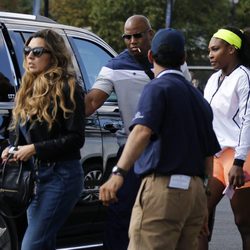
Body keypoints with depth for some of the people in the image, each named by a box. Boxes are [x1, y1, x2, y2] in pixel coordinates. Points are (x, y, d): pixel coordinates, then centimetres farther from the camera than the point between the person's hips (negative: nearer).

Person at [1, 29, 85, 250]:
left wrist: (35, 149, -18)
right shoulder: (28, 90, 14)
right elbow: (19, 131, 23)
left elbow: (76, 138, -14)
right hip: (34, 175, 8)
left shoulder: (67, 89, -9)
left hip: (61, 175, -8)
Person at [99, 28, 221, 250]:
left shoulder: (157, 88, -4)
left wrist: (119, 173, -33)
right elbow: (209, 155, 22)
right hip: (196, 191, 8)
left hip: (163, 189, -8)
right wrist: (204, 204, 29)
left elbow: (142, 132, -22)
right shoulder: (198, 98, 21)